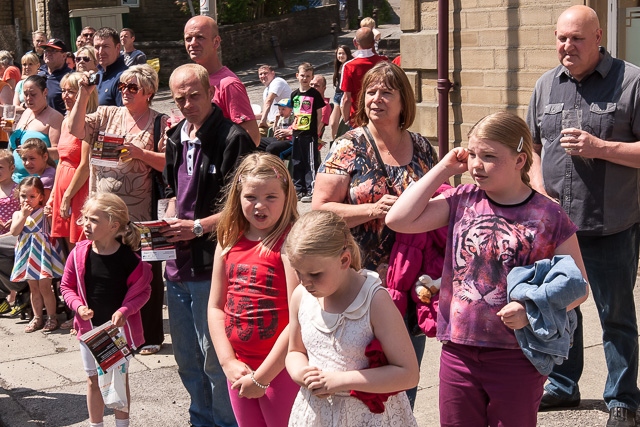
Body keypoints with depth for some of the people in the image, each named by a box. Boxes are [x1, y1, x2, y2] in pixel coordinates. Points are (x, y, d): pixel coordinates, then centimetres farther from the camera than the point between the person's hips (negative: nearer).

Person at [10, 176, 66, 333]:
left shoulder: (45, 211, -6)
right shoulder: (18, 214, 6)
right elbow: (14, 232, -11)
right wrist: (24, 215, -16)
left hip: (43, 253, -4)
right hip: (27, 254, 4)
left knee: (44, 287, -2)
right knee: (34, 288, 13)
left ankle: (51, 317, 10)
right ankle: (37, 317, 23)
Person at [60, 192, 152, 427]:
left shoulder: (129, 258, -18)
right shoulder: (79, 253, -10)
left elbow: (142, 291, -8)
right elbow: (67, 287, 2)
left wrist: (125, 311, -23)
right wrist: (78, 306, -16)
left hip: (119, 329, -2)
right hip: (89, 328, 2)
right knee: (94, 380, 15)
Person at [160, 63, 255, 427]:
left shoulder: (232, 139, -14)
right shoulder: (177, 139, 11)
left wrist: (198, 227, -18)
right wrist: (168, 226, 7)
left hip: (213, 264, -8)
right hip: (179, 263, 8)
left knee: (215, 358, 0)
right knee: (187, 357, 19)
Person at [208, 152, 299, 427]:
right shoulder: (229, 241, 4)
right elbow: (216, 306, 6)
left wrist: (261, 376, -16)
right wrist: (228, 362, -5)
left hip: (280, 368, -6)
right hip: (239, 367, 6)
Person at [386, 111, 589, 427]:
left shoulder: (549, 217, -6)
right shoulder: (462, 201, 2)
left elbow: (578, 285, -1)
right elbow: (399, 219, -9)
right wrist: (444, 169, -5)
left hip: (518, 357, -2)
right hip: (458, 352, 3)